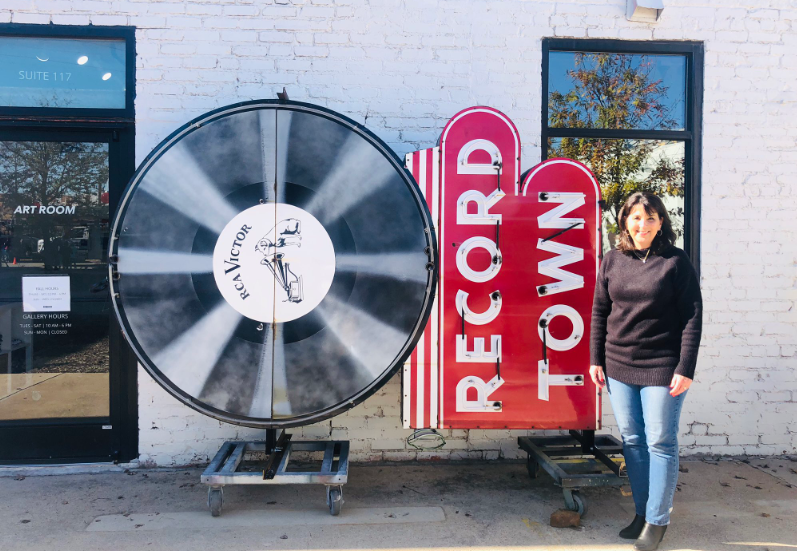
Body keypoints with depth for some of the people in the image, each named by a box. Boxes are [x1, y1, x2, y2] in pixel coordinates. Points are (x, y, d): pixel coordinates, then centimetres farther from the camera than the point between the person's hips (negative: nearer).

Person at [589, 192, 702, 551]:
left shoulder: (676, 261, -4)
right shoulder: (612, 261, 6)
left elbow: (692, 316, -6)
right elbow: (599, 312, 9)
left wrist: (685, 368, -11)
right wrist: (596, 360, 6)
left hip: (661, 368, -4)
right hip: (618, 366, 4)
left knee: (660, 443, 3)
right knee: (632, 440, 11)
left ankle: (657, 521, 16)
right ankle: (641, 512, 25)